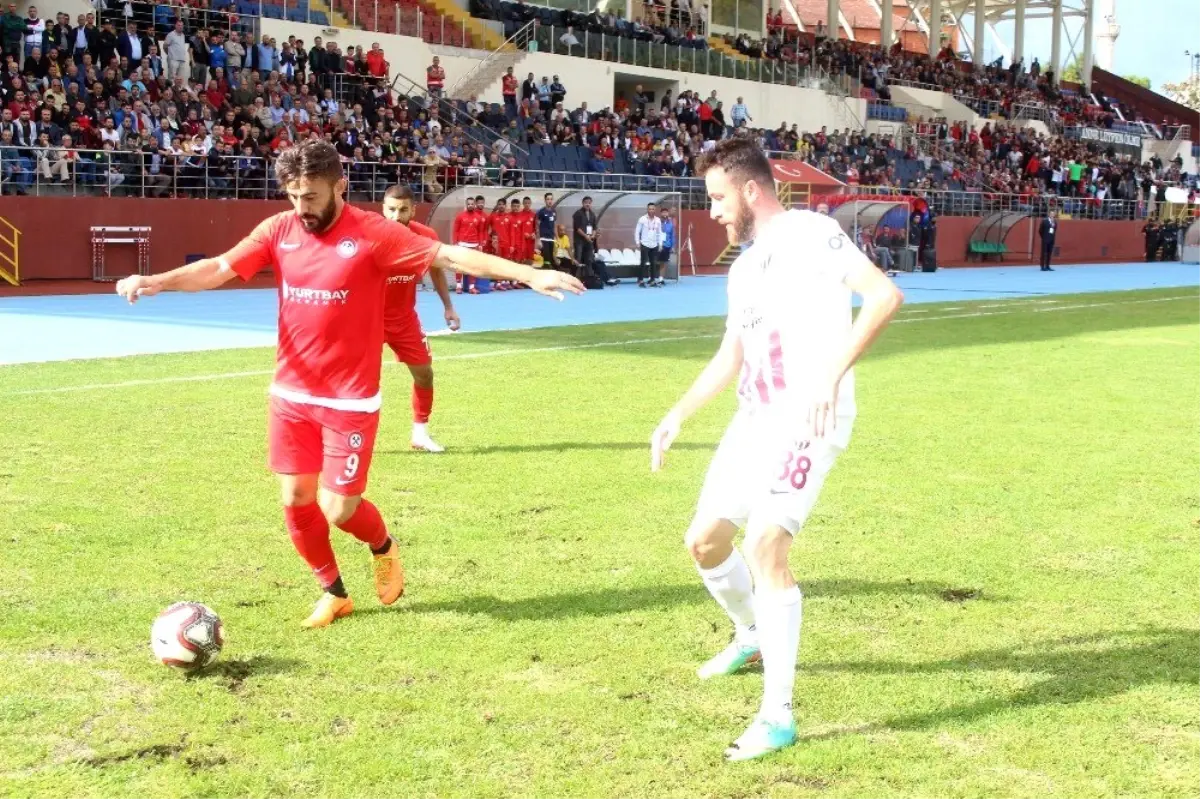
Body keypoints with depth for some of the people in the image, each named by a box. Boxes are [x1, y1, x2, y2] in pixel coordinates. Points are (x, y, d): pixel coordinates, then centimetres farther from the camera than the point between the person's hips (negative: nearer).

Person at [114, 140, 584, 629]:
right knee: (295, 499, 7)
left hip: (350, 399, -4)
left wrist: (529, 275, -25)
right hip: (291, 392, 5)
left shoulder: (373, 234, -14)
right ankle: (333, 592, 29)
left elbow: (449, 257, -18)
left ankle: (384, 549, 31)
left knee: (338, 509, -4)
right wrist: (155, 281, -17)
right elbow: (218, 269, -1)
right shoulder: (279, 230, -2)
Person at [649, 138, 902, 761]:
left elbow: (884, 294, -23)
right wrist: (678, 414, 24)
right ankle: (753, 637, 43)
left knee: (765, 547, -22)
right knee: (704, 542, 14)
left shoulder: (811, 234, -9)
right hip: (753, 420, 9)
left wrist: (832, 374, -31)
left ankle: (778, 715, -15)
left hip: (807, 422, -9)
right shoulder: (743, 266, 18)